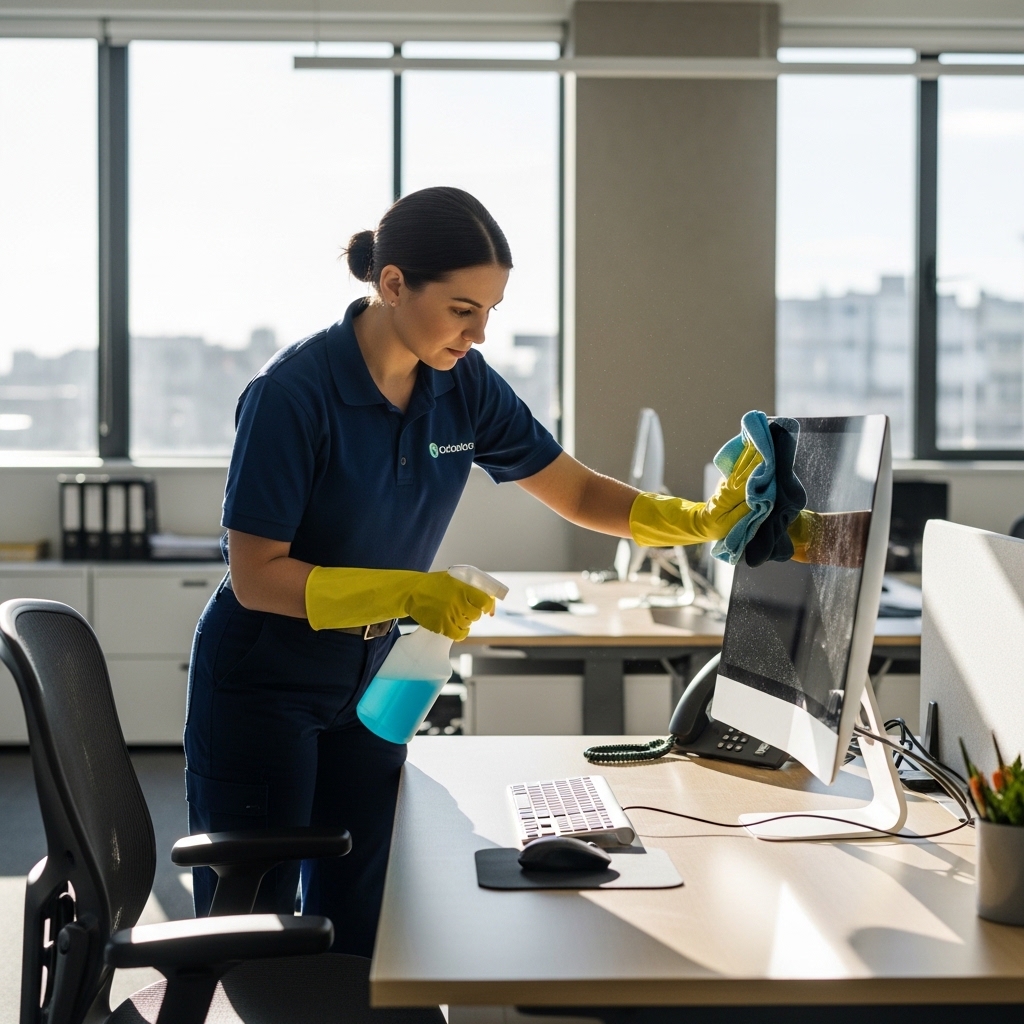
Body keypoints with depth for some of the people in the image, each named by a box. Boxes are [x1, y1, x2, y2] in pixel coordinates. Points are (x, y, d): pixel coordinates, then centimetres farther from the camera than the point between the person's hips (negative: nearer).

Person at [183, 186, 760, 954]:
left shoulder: (464, 387, -5)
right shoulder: (294, 395, -23)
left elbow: (578, 494, 3)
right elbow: (257, 576, -22)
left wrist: (701, 519, -11)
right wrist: (407, 593, -31)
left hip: (368, 681, 6)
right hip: (261, 684, -6)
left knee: (354, 931, 11)